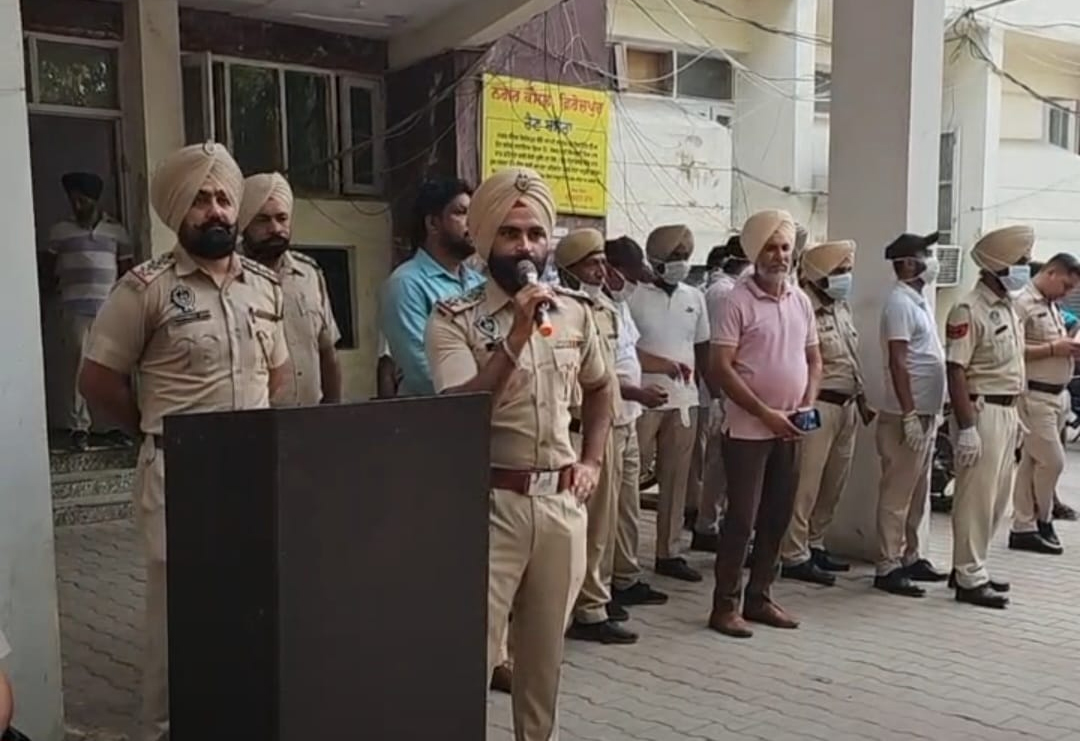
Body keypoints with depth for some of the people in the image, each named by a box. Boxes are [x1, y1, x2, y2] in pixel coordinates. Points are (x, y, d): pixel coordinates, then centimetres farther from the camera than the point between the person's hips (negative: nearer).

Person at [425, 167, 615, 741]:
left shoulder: (575, 311, 8)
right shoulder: (453, 318, -8)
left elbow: (600, 388, 24)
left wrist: (592, 461, 12)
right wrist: (517, 336, -24)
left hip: (561, 502, 5)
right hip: (490, 503, -4)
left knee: (545, 649, 17)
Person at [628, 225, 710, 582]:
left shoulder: (695, 298, 11)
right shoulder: (635, 296, -7)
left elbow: (703, 350, 16)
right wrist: (653, 363, -18)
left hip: (685, 400, 6)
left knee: (676, 478, 10)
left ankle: (668, 552, 19)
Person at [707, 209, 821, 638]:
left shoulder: (800, 300, 9)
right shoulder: (738, 301, -10)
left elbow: (813, 359, 17)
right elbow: (721, 367, -15)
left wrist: (807, 404, 0)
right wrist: (765, 413, -17)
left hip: (789, 429, 6)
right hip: (748, 428, -6)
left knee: (777, 517, 11)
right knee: (742, 517, -3)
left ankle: (759, 598, 23)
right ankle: (725, 605, 7)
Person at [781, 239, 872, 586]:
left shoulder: (841, 308, 15)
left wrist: (862, 400, 21)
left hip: (847, 405, 9)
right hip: (818, 405, -9)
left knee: (833, 484, 14)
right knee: (806, 485, -4)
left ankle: (814, 545, 26)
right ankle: (795, 556, 3)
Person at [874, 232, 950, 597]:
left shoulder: (919, 300, 15)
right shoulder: (900, 303, -14)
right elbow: (898, 362, -19)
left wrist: (929, 413, 17)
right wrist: (909, 415, -22)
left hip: (926, 413, 9)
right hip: (907, 416, -9)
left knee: (917, 494, 16)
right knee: (897, 495, -3)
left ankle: (911, 557, 26)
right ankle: (887, 567, 3)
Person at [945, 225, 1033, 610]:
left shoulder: (1008, 308, 14)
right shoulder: (969, 310, -14)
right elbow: (956, 371, -19)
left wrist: (1016, 417, 18)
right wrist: (966, 428, -22)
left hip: (1006, 411, 9)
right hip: (981, 411, -9)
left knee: (997, 497, 14)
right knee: (976, 497, -3)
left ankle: (970, 566, 26)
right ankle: (969, 579, 6)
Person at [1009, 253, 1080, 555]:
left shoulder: (1052, 306, 17)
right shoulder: (1022, 303, -13)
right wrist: (1053, 349, -20)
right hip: (1035, 395, -9)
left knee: (1032, 462, 11)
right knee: (1052, 461, -6)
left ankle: (1024, 528, 16)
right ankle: (1043, 521, 13)